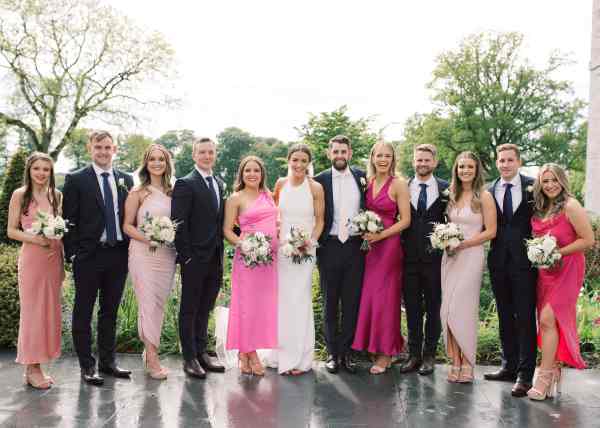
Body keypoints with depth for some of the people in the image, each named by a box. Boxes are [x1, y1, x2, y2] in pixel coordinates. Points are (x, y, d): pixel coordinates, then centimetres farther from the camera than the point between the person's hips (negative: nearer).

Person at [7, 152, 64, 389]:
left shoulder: (56, 195, 10)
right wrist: (33, 238, -19)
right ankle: (31, 368, 10)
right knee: (32, 311, 1)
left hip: (54, 259, 4)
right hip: (31, 258, -4)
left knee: (49, 311, 8)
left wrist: (63, 261, 6)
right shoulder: (20, 195, -1)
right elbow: (11, 231, -2)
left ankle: (37, 365, 19)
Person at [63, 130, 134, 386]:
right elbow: (69, 220, -5)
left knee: (110, 311, 14)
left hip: (118, 255, 4)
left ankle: (107, 361, 25)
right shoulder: (76, 180, -2)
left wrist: (131, 248, 4)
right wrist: (72, 253, -10)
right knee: (83, 312, 5)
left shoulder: (126, 180, 10)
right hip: (88, 256, -4)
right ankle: (87, 365, 15)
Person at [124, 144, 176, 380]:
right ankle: (153, 359, 2)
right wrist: (147, 238, -16)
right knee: (149, 303, -5)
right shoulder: (137, 192, 0)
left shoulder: (173, 191, 10)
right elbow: (127, 225, -1)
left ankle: (149, 350, 23)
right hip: (143, 252, -4)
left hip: (167, 254, 4)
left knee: (159, 304, 8)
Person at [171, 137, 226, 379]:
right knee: (190, 309, 5)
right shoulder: (185, 184, -9)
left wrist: (220, 254, 8)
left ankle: (201, 352, 26)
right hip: (194, 259, -7)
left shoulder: (219, 183, 14)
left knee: (205, 309, 15)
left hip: (215, 259, 7)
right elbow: (179, 223, -13)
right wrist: (186, 255, -16)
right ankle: (189, 358, 13)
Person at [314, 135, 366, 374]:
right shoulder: (319, 180, 1)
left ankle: (346, 352, 14)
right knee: (330, 303, 7)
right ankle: (332, 353, 15)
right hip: (329, 247, -1)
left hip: (355, 247, 1)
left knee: (352, 302, 5)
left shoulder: (362, 178, 7)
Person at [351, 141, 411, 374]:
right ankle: (373, 346, 20)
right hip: (368, 245, 5)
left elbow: (405, 220, -9)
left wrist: (380, 236, -16)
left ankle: (386, 353, 11)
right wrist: (363, 232, 1)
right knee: (367, 296, 6)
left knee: (385, 297, 0)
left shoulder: (399, 184, -7)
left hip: (388, 245, -5)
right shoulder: (367, 182, 9)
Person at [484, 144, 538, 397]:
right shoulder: (489, 192, 6)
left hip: (525, 260, -4)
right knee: (505, 317, 13)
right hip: (499, 262, 4)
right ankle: (509, 366, 24)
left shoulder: (533, 187, -2)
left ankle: (525, 374, 3)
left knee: (525, 318, -2)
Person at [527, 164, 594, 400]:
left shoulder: (570, 206, -11)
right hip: (544, 271, 7)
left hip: (566, 270, -7)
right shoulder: (540, 209, 10)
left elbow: (588, 240, -13)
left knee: (548, 319, -13)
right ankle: (555, 372, 21)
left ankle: (545, 377, -6)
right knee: (550, 321, 9)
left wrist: (557, 253, -16)